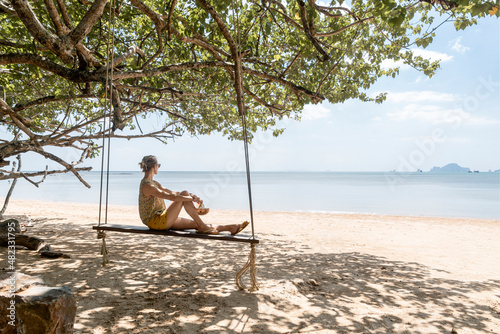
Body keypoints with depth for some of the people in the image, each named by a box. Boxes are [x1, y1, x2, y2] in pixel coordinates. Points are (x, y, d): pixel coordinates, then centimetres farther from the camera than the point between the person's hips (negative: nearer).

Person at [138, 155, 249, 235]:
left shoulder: (154, 183, 15)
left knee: (195, 224, 2)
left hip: (164, 220, 9)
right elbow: (171, 197, -28)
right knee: (185, 193, -19)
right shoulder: (147, 186, -18)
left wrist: (191, 196, 0)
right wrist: (192, 198, -23)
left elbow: (172, 192, 14)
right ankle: (202, 226, -14)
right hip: (155, 222, -9)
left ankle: (230, 228, 1)